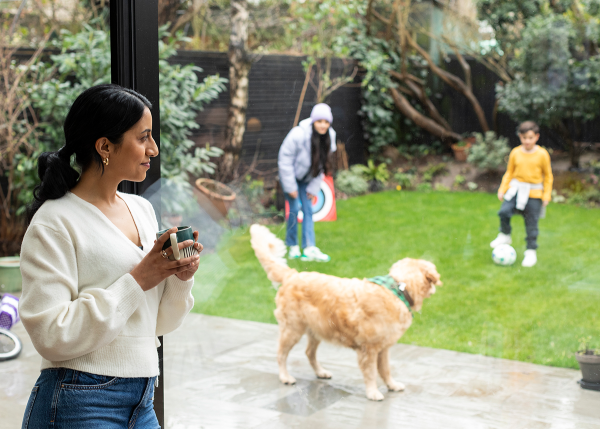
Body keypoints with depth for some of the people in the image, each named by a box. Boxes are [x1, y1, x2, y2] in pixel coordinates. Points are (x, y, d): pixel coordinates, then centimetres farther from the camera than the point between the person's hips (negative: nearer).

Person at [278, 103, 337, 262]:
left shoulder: (329, 136, -12)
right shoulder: (298, 135, -30)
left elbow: (321, 164, -2)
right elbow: (285, 160, -21)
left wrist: (314, 187, -3)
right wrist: (290, 187, -18)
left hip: (307, 178, 5)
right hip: (291, 176, -5)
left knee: (308, 210, -2)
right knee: (294, 209, -9)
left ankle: (310, 249, -5)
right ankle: (293, 247, 5)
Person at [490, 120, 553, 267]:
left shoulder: (542, 154, -3)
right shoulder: (515, 153, 2)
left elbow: (548, 176, 5)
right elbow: (509, 172, 11)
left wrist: (547, 195, 1)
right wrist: (502, 189, 4)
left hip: (534, 194, -1)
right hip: (516, 189, 2)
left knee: (531, 223, 2)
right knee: (504, 212, -19)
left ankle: (531, 251, 16)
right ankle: (505, 236, 7)